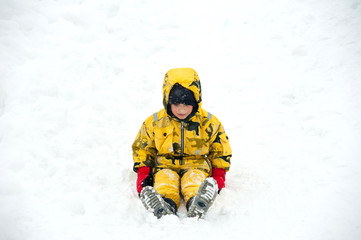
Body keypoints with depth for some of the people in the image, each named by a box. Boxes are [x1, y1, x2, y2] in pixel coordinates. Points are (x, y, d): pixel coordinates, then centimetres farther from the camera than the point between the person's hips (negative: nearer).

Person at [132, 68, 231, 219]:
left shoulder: (209, 123, 0)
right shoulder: (155, 122, 1)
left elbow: (220, 151, 10)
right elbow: (142, 149, 10)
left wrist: (218, 177, -2)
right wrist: (143, 175, -2)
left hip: (197, 165, 0)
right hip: (165, 165, 1)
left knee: (195, 178, -33)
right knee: (164, 179, -32)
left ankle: (196, 208, -61)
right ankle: (164, 208, -60)